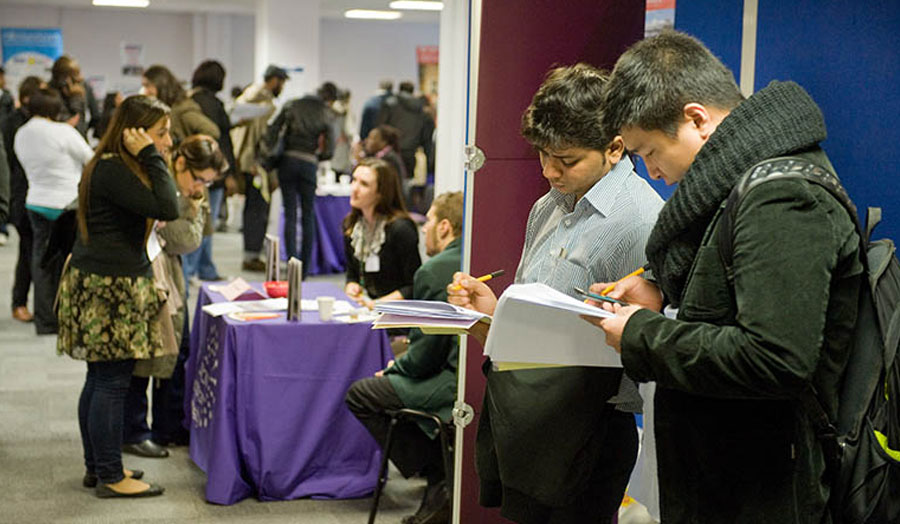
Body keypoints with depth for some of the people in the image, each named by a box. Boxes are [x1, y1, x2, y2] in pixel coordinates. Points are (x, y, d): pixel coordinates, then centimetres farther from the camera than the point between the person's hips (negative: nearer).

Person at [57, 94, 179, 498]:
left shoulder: (112, 166, 15)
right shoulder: (112, 170, -18)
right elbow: (167, 208, -24)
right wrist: (152, 158, -18)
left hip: (103, 285, 11)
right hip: (109, 288, -11)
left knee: (100, 381, 16)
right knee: (112, 383, -4)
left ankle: (97, 467, 25)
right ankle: (110, 478, 3)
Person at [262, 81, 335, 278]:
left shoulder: (292, 105, 6)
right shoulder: (326, 115, 1)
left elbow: (272, 131, 0)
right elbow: (329, 150, -3)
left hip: (287, 160, 1)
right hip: (309, 164, -1)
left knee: (290, 214, 4)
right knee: (308, 216, 8)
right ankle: (304, 270, 8)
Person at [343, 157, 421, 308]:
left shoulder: (400, 228, -14)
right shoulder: (350, 224, 7)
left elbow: (414, 287, -11)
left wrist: (379, 304, -18)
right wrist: (351, 287, -2)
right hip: (364, 305, 6)